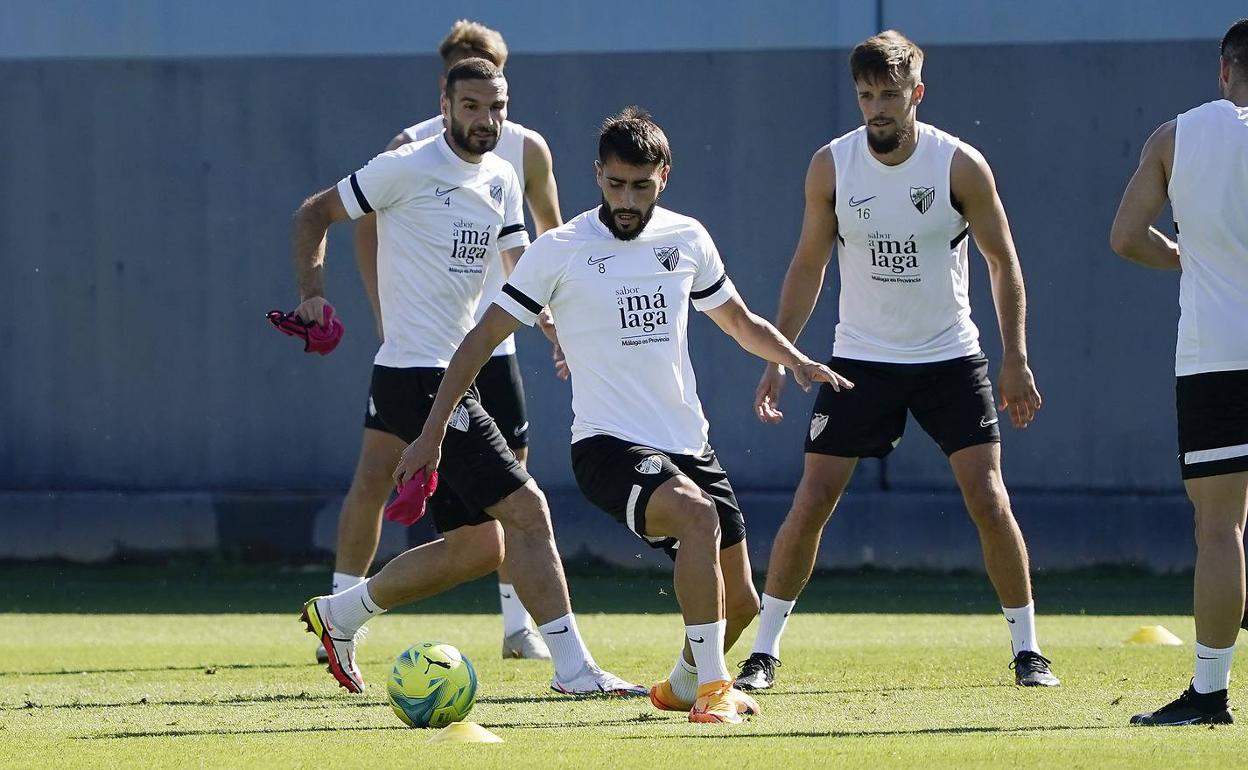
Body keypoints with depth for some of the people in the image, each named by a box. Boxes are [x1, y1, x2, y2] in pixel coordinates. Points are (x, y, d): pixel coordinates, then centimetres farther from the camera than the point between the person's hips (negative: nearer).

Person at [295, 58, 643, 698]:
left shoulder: (500, 181, 13)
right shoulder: (407, 169, -9)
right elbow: (314, 213, -1)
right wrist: (312, 292, -14)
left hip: (453, 380, 9)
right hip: (414, 376, -9)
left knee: (477, 546, 10)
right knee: (526, 510, -15)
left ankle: (339, 613, 25)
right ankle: (573, 668, -13)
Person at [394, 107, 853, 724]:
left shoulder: (686, 239, 7)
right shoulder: (559, 250, -6)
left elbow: (737, 320, 24)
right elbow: (483, 338, -1)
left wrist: (797, 362, 6)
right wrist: (432, 434, -6)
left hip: (687, 446, 6)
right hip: (606, 444, -6)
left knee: (738, 603, 6)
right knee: (696, 513, -34)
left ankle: (681, 686, 39)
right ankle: (713, 688, -27)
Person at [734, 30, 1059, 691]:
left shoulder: (961, 165, -11)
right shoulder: (831, 166, -7)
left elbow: (1003, 263, -1)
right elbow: (808, 265, 4)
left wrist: (1016, 359, -5)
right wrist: (776, 357, -1)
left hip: (949, 357, -1)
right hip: (860, 358, 1)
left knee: (988, 499, -8)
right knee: (811, 502, -5)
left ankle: (1027, 651, 5)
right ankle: (763, 652, 4)